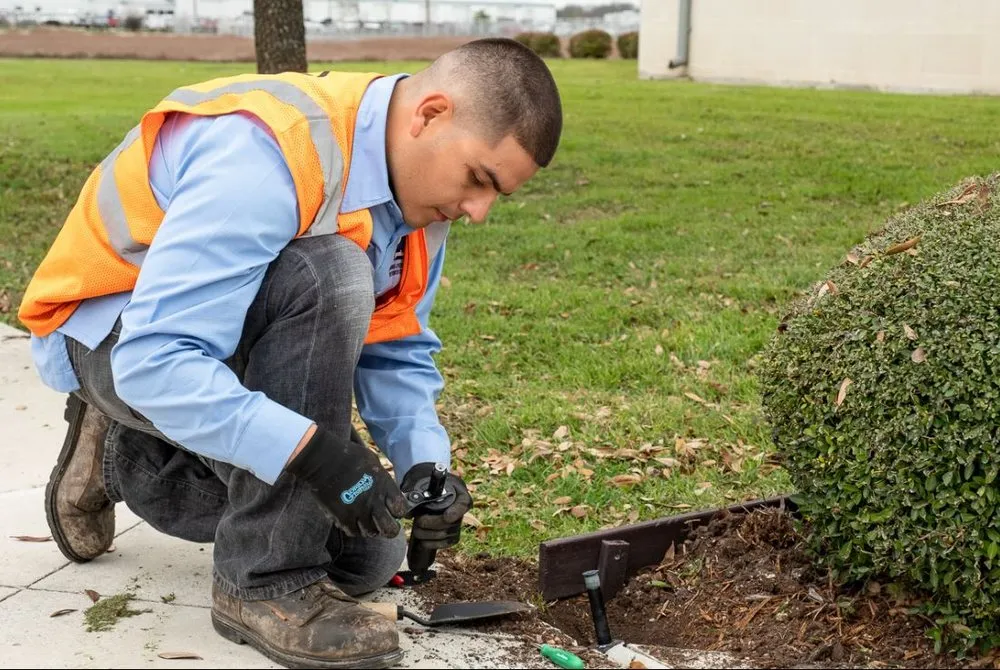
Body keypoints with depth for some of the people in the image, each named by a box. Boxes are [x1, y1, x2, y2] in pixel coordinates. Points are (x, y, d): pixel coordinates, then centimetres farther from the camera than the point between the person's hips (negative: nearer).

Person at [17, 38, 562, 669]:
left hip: (239, 341, 8)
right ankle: (265, 582, -23)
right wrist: (313, 448, -43)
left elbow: (396, 350, 0)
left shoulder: (418, 182, -7)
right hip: (111, 334, -8)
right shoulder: (264, 154, -34)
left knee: (366, 555, 3)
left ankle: (125, 460, 21)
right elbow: (153, 360, -38)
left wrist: (426, 462, -17)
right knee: (329, 279, -35)